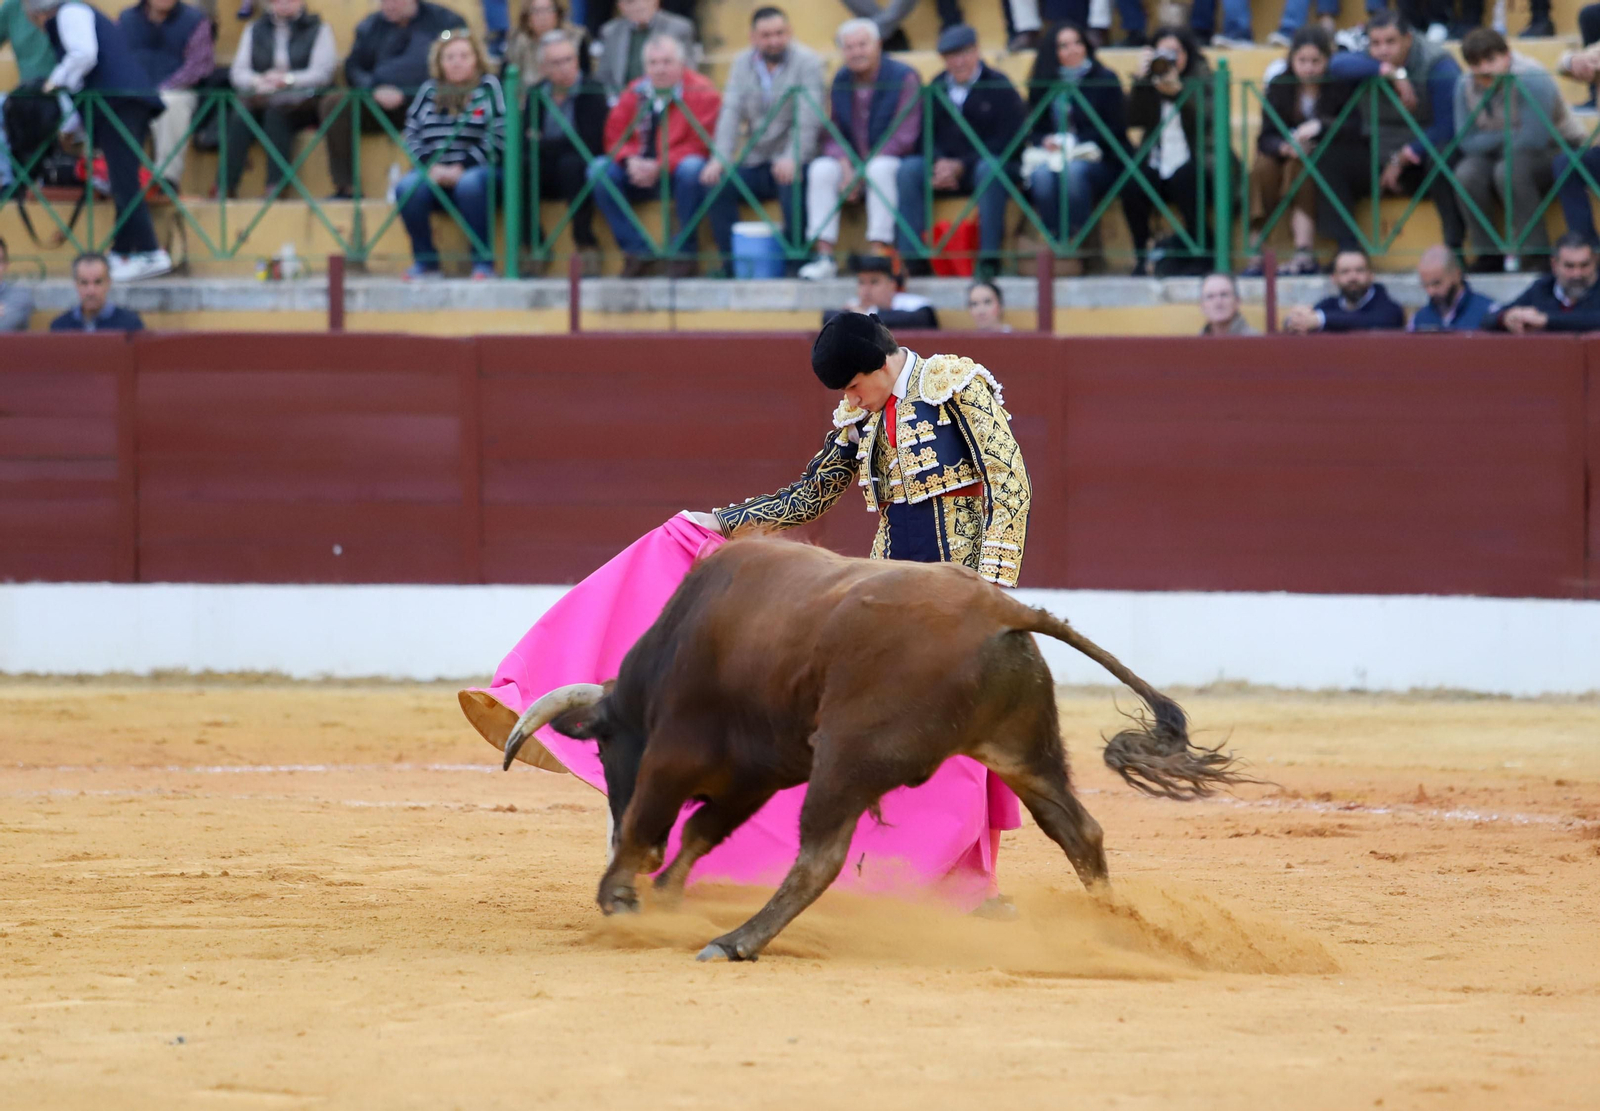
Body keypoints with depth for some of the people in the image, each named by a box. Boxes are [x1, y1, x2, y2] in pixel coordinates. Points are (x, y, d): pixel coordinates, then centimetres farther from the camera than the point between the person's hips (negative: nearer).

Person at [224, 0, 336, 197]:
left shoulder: (318, 30, 11)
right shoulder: (254, 31, 21)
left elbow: (322, 73, -3)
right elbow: (237, 72, 10)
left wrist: (287, 79, -18)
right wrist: (258, 81, -13)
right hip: (262, 96, 3)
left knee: (276, 110, -37)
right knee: (240, 113, -31)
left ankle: (275, 186, -41)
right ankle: (226, 186, -39)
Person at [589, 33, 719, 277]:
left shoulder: (701, 92, -9)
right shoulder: (635, 94, 5)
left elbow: (699, 145, -16)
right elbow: (614, 136, 3)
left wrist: (660, 166, -27)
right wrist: (630, 160, -20)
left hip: (678, 172, -4)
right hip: (639, 173, 4)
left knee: (692, 167, -37)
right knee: (599, 169, -19)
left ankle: (684, 254, -23)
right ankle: (636, 251, -18)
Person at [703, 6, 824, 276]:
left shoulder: (807, 62, -4)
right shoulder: (743, 63, 10)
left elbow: (808, 119, -16)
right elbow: (731, 112, -1)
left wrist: (792, 159, -32)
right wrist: (720, 159, -17)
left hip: (790, 162, -4)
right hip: (755, 161, 4)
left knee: (793, 183, -35)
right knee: (715, 182, -19)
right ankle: (731, 262, -12)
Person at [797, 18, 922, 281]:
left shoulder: (904, 77, -9)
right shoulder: (841, 81, 7)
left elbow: (904, 136, -15)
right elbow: (833, 134, 7)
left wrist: (865, 171, -20)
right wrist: (846, 166, -14)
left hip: (893, 161, -5)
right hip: (853, 161, 5)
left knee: (881, 169, -37)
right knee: (820, 169, -23)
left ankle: (880, 251, -38)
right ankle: (824, 256, -26)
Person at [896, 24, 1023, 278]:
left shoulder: (999, 86, -2)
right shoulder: (937, 88, 13)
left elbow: (1006, 142, -10)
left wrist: (960, 166, -18)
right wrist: (940, 163, -14)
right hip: (946, 166, 4)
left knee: (989, 170, -39)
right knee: (908, 169, -22)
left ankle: (989, 257, -38)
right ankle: (909, 256, -25)